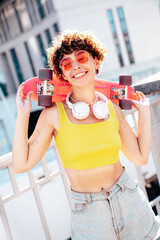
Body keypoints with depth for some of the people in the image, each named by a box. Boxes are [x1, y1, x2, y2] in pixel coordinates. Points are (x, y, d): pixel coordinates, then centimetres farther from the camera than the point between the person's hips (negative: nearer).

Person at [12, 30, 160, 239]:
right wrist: (23, 115, -15)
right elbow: (21, 164, -12)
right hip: (88, 213, -3)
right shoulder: (54, 114, -11)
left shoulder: (112, 108, -2)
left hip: (128, 200, 3)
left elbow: (140, 158, 2)